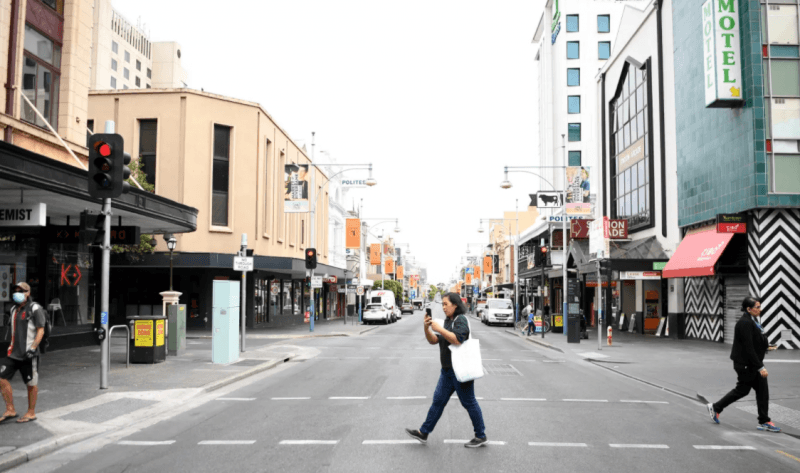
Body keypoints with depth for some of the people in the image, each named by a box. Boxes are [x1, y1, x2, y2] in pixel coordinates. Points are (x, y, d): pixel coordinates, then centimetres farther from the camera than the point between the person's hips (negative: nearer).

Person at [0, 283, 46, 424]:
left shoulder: (35, 309, -9)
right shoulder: (14, 310, 15)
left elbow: (40, 331, -13)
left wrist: (33, 348, -21)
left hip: (28, 354, -7)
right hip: (14, 353, 7)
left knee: (31, 383, 3)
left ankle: (31, 413, 14)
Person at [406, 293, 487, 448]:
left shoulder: (461, 320, -12)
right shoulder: (448, 321, 14)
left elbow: (457, 340, -27)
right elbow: (433, 341, 11)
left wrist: (439, 329, -24)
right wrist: (426, 328, -6)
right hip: (448, 370, 9)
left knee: (469, 403, 0)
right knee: (438, 400, 10)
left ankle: (481, 436, 13)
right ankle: (423, 433, 15)